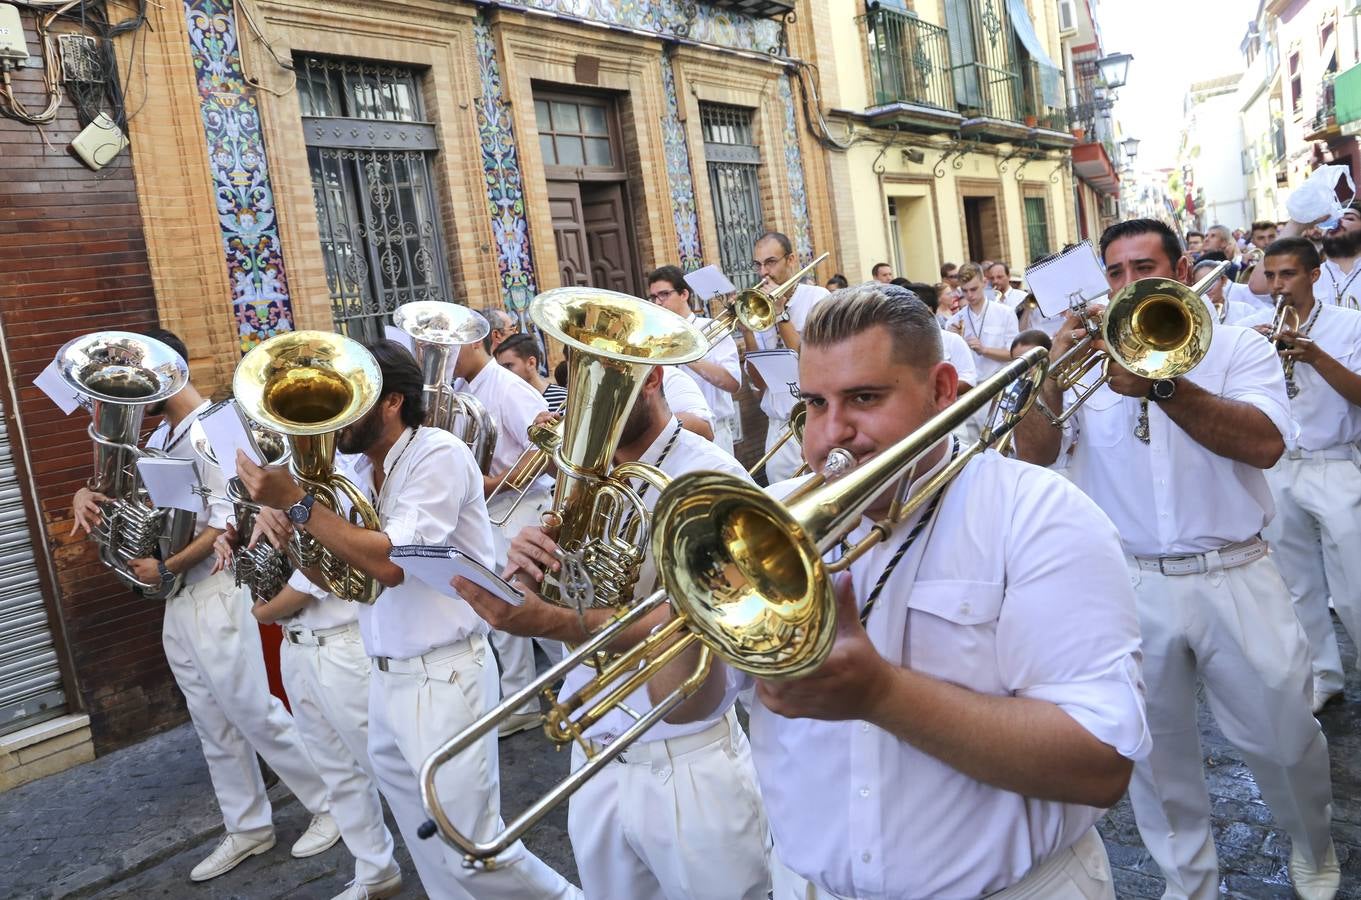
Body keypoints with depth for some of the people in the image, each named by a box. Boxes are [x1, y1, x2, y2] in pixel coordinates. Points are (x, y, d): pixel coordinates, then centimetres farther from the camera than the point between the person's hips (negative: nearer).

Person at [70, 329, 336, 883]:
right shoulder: (162, 437, 12)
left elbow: (225, 521, -20)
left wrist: (166, 568, -17)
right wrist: (86, 494, -1)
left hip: (215, 592, -9)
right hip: (178, 598, 9)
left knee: (253, 712, -2)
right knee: (212, 723, 13)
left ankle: (332, 804, 14)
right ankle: (249, 828, 25)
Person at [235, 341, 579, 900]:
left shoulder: (439, 455, -15)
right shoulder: (362, 470, 8)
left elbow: (390, 563, -26)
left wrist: (296, 502, -22)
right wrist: (289, 535, -3)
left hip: (442, 677, -8)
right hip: (385, 677, 8)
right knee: (429, 848, 18)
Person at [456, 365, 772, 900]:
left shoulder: (709, 476, -15)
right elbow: (558, 600, 5)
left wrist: (547, 621, -36)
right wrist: (527, 574, -17)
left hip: (688, 767, -5)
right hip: (593, 758, 6)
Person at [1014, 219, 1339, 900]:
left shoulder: (1236, 346, 2)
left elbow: (1265, 443, -16)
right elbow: (1033, 455, -5)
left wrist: (1161, 385, -25)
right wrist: (1052, 374, -20)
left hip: (1235, 581, -1)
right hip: (1129, 587, 1)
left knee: (1282, 740, 12)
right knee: (1158, 753, 11)